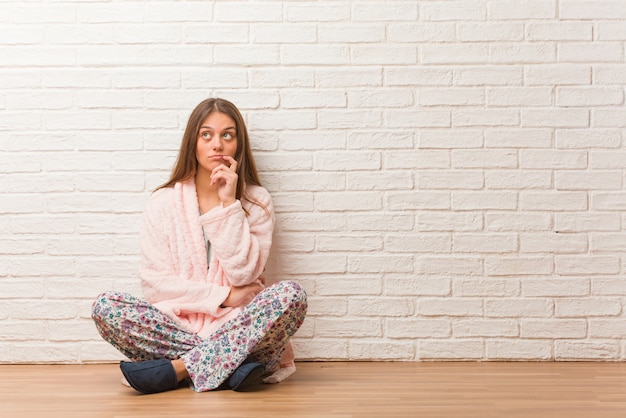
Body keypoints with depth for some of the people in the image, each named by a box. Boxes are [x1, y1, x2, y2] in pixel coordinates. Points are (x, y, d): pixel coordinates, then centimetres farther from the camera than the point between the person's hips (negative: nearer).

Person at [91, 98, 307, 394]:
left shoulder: (255, 201, 5)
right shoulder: (163, 202, 5)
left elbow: (244, 273, -8)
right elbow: (155, 281, -2)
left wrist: (229, 203, -11)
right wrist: (222, 296, -11)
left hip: (237, 326, 0)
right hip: (177, 325, 0)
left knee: (292, 295, -29)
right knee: (106, 307, -25)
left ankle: (177, 369, -26)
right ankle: (232, 365, -25)